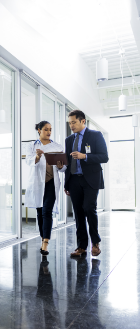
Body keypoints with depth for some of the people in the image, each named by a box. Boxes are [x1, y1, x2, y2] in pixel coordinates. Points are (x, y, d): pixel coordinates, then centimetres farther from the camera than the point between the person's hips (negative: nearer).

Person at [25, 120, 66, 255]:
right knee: (40, 212, 10)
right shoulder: (32, 145, 7)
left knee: (47, 212, -10)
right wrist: (37, 157, -32)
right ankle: (43, 240, 25)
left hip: (51, 182, -1)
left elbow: (63, 167, 6)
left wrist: (60, 166, -18)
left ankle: (45, 244, -10)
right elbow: (29, 161, -10)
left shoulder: (57, 147, 8)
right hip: (37, 182, 1)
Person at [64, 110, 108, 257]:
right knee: (78, 212, 5)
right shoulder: (69, 140, 15)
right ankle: (81, 246, 14)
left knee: (89, 208, -14)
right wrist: (66, 184, 14)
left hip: (90, 180, -5)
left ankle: (95, 242, 8)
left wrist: (84, 156, -19)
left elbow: (104, 157, -7)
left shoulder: (96, 135, 1)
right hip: (74, 180, 5)